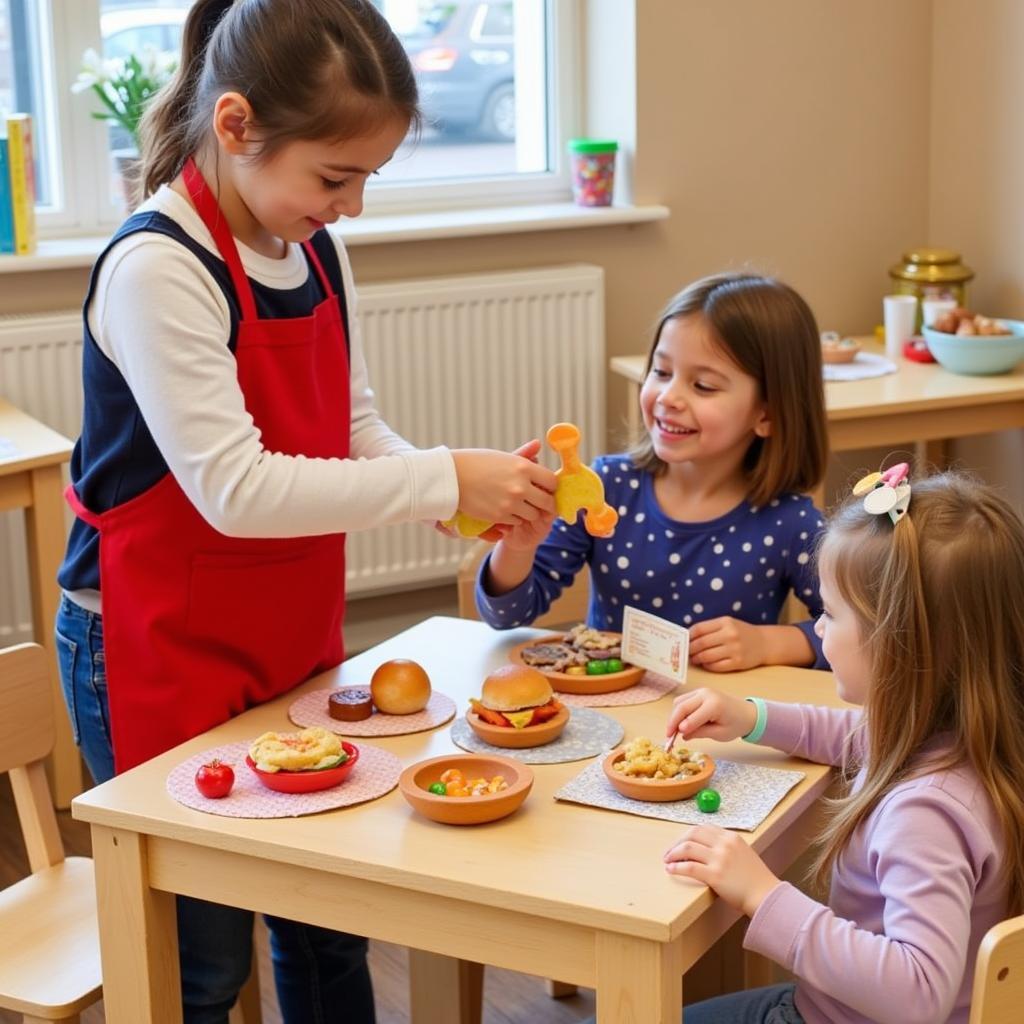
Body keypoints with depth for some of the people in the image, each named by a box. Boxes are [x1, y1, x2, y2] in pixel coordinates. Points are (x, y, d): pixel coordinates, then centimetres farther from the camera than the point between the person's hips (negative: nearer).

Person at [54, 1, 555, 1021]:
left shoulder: (316, 250, 2)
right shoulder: (157, 268, -22)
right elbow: (234, 489, -28)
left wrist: (472, 496, -11)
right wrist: (445, 478, -26)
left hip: (292, 643, 7)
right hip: (165, 658, -7)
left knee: (328, 923, 17)